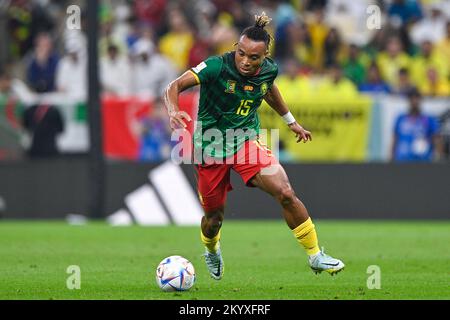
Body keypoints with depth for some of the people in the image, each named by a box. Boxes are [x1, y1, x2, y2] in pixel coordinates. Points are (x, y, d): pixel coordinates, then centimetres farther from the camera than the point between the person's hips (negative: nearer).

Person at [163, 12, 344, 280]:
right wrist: (174, 111, -47)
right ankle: (212, 251, 48)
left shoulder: (269, 70, -7)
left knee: (286, 193, -19)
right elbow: (174, 87, -26)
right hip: (211, 145, -2)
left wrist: (291, 121, 27)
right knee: (214, 217, 10)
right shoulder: (217, 67, -23)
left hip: (247, 140, 2)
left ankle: (315, 256, -4)